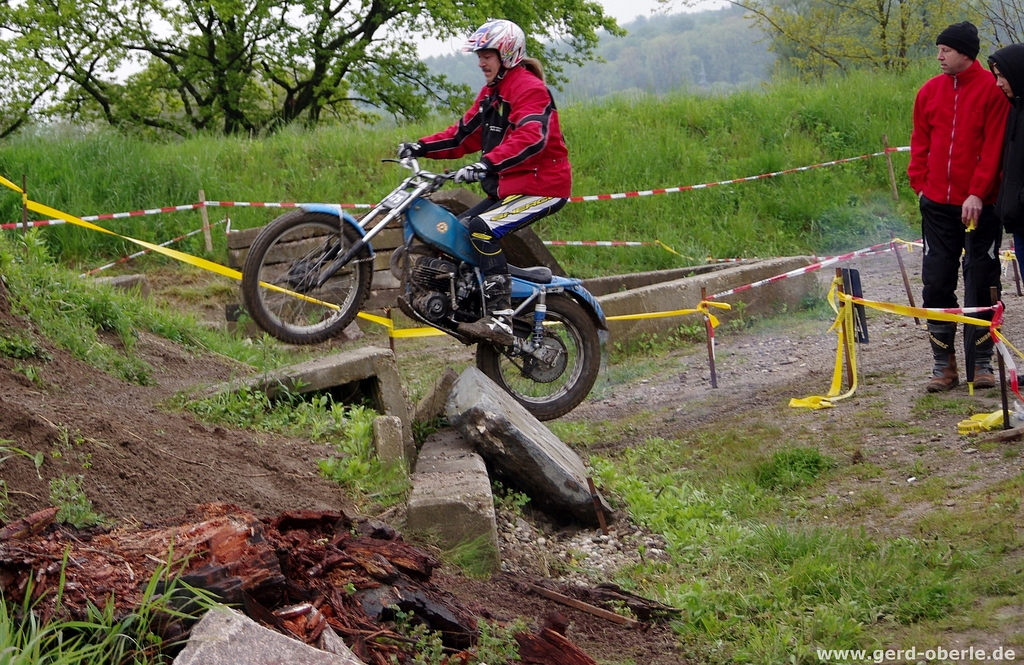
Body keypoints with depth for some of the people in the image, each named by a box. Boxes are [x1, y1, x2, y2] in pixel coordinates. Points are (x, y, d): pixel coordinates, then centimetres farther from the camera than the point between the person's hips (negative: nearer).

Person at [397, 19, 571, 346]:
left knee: (483, 229, -27)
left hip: (541, 187, -10)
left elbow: (532, 137, -31)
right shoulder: (491, 93, 17)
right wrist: (421, 147, 2)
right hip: (509, 186, 11)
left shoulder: (529, 88, -14)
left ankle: (500, 319, -31)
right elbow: (465, 135, 16)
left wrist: (487, 164, -44)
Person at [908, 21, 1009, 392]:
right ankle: (943, 364, 11)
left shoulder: (992, 90, -7)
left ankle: (981, 362, 12)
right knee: (936, 283, 3)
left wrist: (977, 194, -16)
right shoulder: (930, 91, 7)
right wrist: (920, 184, 4)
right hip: (937, 205, 4)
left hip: (979, 205, -4)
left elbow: (993, 146, -11)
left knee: (981, 284, 2)